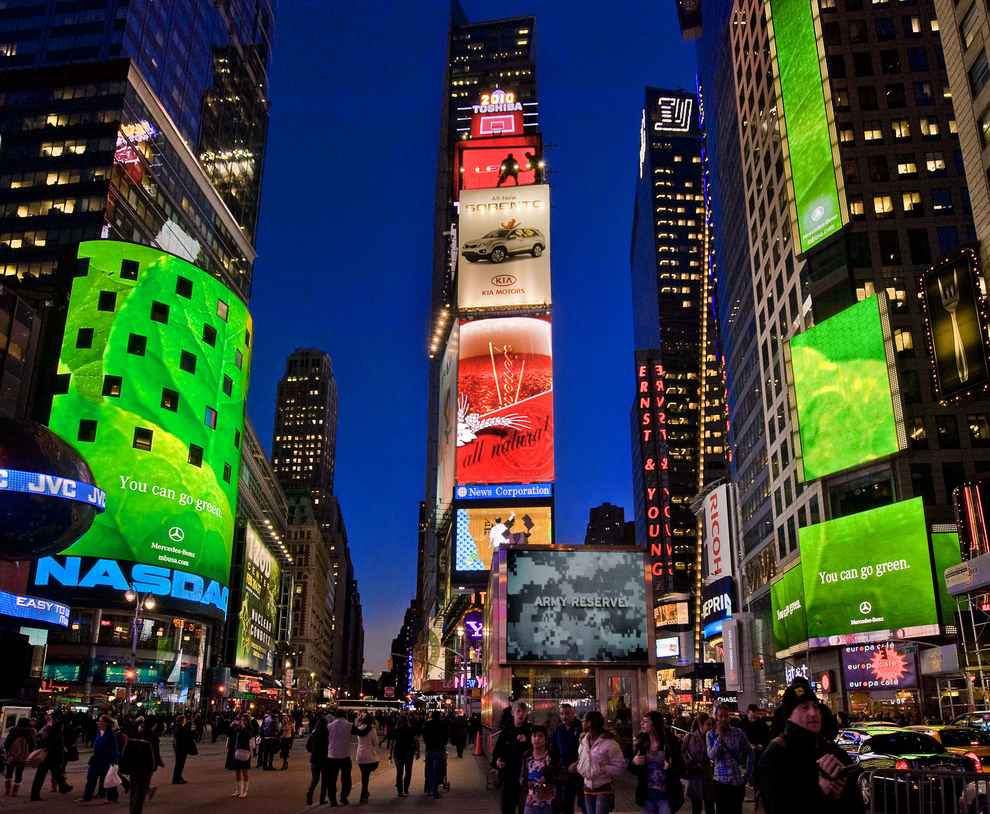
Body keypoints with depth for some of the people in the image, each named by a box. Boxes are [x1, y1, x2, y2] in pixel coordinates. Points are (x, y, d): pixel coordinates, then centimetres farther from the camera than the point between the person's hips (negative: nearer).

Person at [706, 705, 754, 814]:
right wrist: (720, 737, -21)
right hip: (720, 780, 0)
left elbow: (750, 753, 7)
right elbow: (711, 756, -15)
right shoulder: (711, 735, -3)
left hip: (737, 780, 0)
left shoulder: (738, 733, -2)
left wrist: (748, 774, 5)